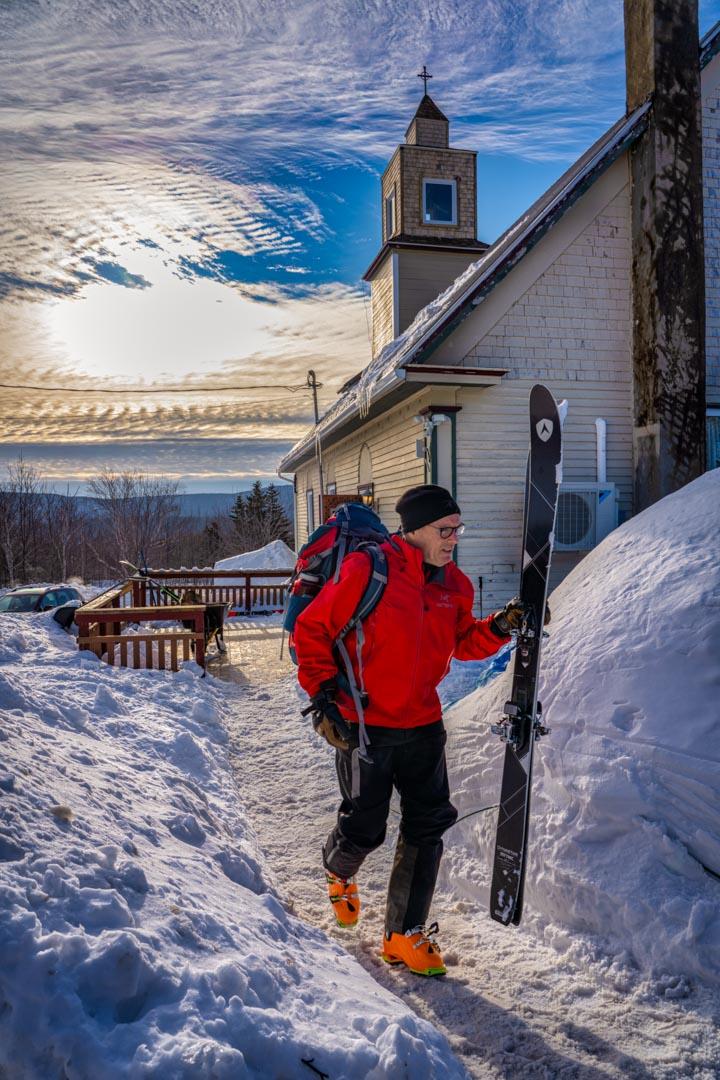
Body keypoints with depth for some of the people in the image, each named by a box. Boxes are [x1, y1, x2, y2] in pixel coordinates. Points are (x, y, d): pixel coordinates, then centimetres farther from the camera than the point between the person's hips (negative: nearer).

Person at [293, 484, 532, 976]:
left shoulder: (454, 583, 2)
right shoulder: (368, 571, -17)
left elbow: (464, 643, 13)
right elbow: (312, 630, -10)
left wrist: (498, 628, -6)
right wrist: (323, 695, -14)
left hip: (424, 725, 5)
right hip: (364, 726, -5)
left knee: (428, 827, 6)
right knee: (364, 830, 8)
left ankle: (406, 935, 23)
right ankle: (340, 873, 45)